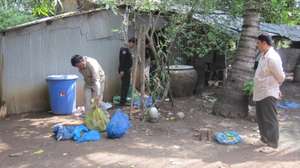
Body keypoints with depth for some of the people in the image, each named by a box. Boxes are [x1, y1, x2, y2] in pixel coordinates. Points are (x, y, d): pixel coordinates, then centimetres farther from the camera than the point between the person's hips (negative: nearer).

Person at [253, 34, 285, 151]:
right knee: (261, 118, 20)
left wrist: (275, 88, 2)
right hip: (260, 93, 10)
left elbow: (281, 77, -15)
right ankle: (265, 138, 35)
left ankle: (272, 144, 8)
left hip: (268, 94, -10)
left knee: (270, 119, -1)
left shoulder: (272, 57, -21)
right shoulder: (264, 56, 8)